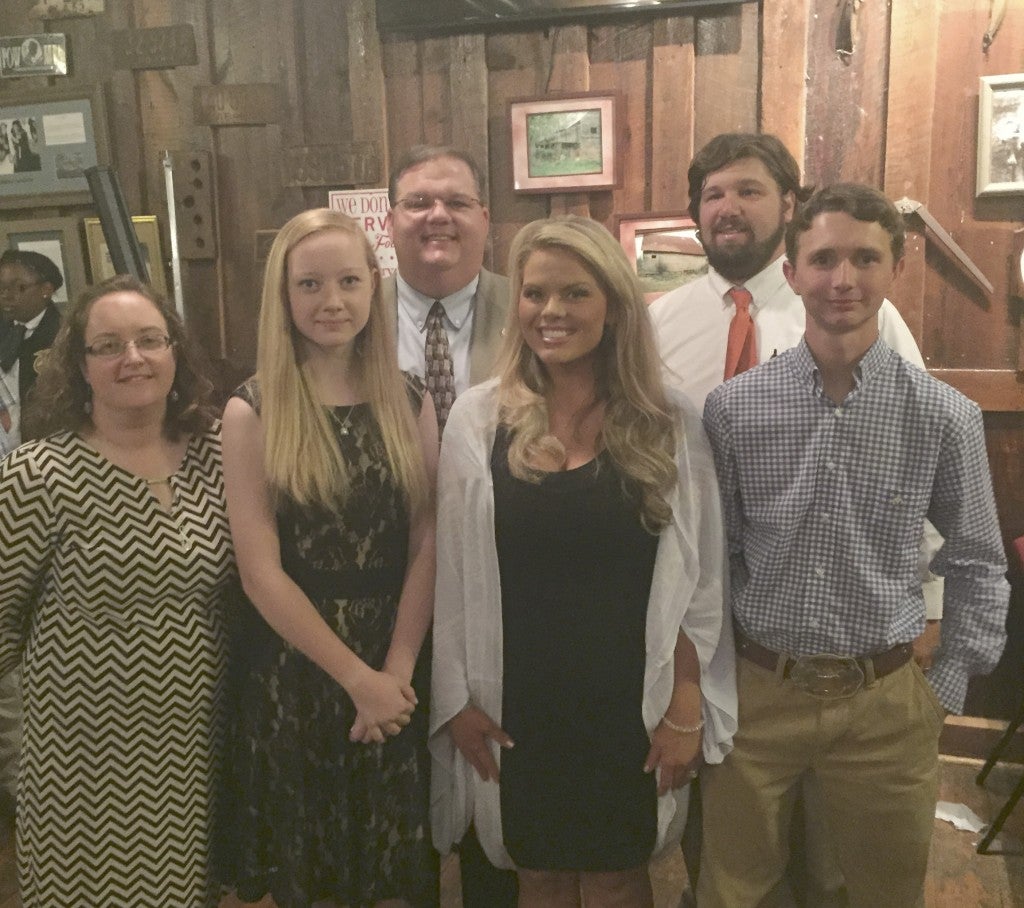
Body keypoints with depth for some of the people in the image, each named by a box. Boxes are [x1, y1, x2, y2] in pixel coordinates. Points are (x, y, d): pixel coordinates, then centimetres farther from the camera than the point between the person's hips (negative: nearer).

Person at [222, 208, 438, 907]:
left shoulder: (412, 405, 1)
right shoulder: (251, 413, -7)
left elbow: (427, 544, -2)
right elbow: (261, 572, -11)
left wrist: (395, 672, -11)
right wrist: (356, 677, -12)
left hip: (399, 671, 2)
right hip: (294, 670, -2)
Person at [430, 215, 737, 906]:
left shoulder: (669, 424, -6)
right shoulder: (478, 418, -5)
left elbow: (698, 584, -3)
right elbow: (452, 573, -1)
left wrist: (687, 711, -4)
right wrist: (457, 699, 0)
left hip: (630, 708, 0)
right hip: (516, 708, 1)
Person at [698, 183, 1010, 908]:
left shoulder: (945, 415, -7)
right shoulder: (734, 407, -8)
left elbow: (978, 562, 4)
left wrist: (949, 687, 2)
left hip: (886, 702, 1)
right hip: (757, 691, 0)